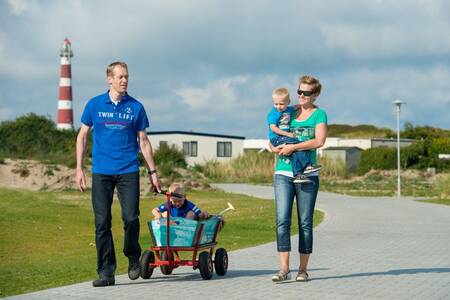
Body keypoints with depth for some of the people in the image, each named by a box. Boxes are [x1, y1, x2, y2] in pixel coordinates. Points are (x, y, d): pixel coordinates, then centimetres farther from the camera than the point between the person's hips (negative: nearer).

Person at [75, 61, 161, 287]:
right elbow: (82, 136, 10)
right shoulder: (95, 105, 5)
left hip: (128, 171, 0)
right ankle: (106, 272, 5)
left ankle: (133, 257, 18)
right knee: (102, 222, -1)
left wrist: (152, 171, 9)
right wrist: (79, 168, 3)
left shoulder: (135, 107, 6)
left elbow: (143, 141, 12)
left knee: (131, 218, -9)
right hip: (101, 172, 0)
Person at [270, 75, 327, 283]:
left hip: (307, 175, -3)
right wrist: (277, 148, -1)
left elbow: (319, 141, -11)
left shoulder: (319, 114, 4)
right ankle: (284, 269, -8)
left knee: (305, 223, 2)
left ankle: (303, 269, 10)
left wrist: (294, 147, -14)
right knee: (282, 220, -8)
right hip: (283, 173, 3)